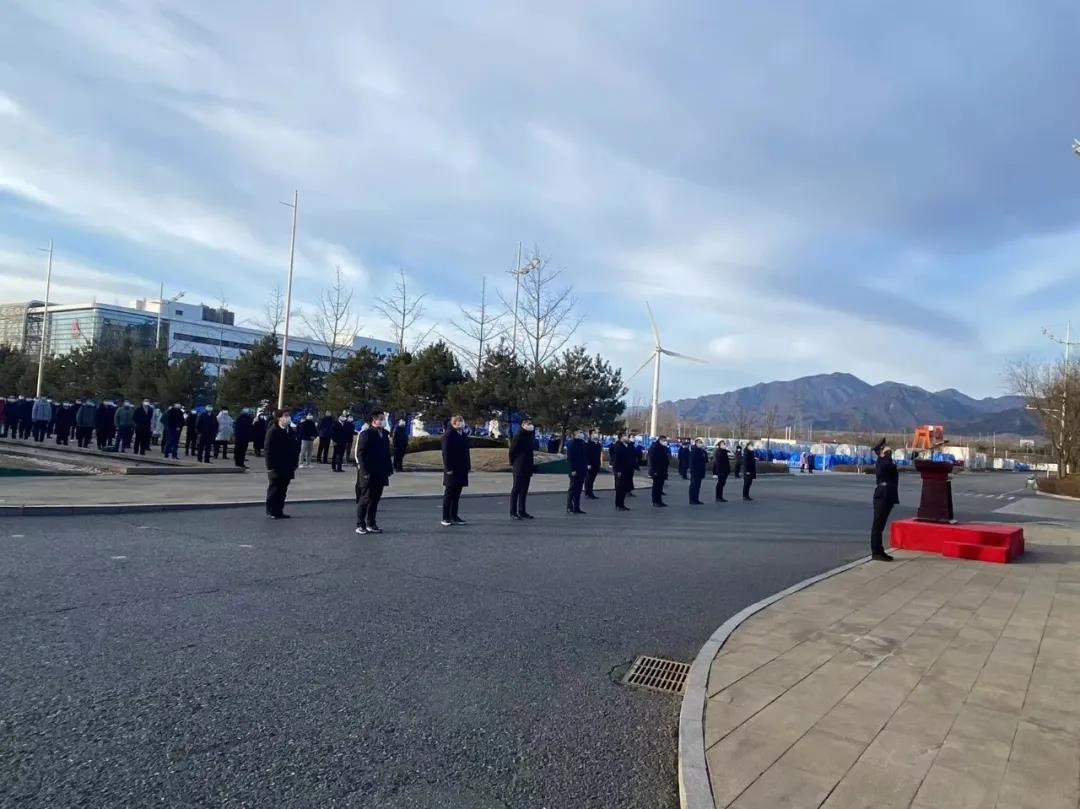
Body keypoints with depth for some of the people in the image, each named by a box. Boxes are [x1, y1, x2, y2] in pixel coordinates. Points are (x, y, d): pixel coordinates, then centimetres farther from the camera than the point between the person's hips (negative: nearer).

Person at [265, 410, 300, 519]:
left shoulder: (292, 432, 9)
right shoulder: (273, 431, -10)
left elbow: (296, 449, 12)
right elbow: (269, 450, -13)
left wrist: (294, 464, 8)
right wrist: (270, 466, -16)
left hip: (288, 468, 6)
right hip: (276, 468, -6)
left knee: (283, 490, 10)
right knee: (274, 489, 3)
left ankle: (279, 511, 18)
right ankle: (271, 511, 12)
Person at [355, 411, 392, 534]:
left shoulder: (384, 434, 11)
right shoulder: (366, 433, -11)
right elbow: (360, 454, -14)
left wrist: (389, 468, 10)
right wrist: (365, 471, -18)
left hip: (380, 473, 7)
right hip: (368, 473, -6)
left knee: (375, 499, 11)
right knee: (365, 498, 1)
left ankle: (371, 524, 20)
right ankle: (360, 525, 11)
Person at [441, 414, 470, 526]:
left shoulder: (462, 435, 13)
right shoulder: (448, 435, -10)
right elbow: (446, 453, -15)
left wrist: (467, 466, 12)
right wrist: (448, 468, -19)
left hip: (461, 470, 7)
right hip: (452, 470, -7)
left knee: (456, 494, 11)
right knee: (449, 494, 0)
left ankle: (454, 517, 17)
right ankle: (445, 518, 6)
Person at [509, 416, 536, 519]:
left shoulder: (529, 435, 13)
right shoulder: (518, 435, -12)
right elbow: (512, 450, -12)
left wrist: (531, 463, 15)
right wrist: (512, 463, -6)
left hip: (527, 467, 8)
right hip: (519, 467, -8)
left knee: (524, 490, 11)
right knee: (516, 489, -4)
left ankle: (522, 511, 18)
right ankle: (513, 513, 0)